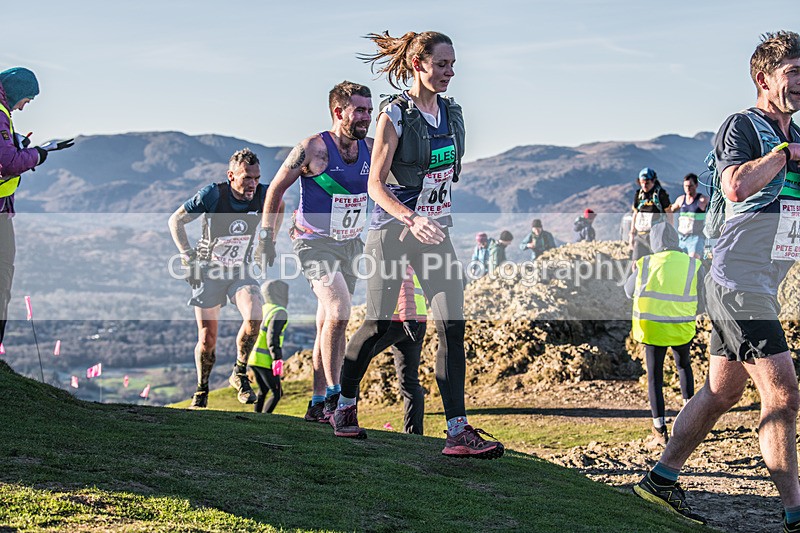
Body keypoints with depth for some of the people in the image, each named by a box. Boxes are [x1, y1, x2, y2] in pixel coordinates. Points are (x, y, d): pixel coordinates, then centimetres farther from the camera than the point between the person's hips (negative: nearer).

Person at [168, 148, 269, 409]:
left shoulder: (263, 195, -13)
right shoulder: (212, 194, -19)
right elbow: (176, 220, -7)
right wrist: (188, 257, -13)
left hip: (239, 270, 2)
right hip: (208, 270, -2)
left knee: (254, 317, -26)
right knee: (207, 339, -2)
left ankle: (239, 373, -3)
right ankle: (201, 391, 23)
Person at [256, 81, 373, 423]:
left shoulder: (371, 149, -1)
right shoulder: (313, 148, -15)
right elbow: (276, 189, -4)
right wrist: (267, 238, -4)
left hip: (350, 245, 5)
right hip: (315, 243, -5)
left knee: (328, 324, 9)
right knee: (338, 313, -21)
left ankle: (318, 403, 16)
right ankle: (333, 394, -11)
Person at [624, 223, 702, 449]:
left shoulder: (645, 264, 0)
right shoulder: (693, 265, 0)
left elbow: (629, 291, 17)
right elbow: (700, 304, 4)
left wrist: (635, 271, 35)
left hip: (652, 326, -1)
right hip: (682, 328, 1)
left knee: (654, 377, 7)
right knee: (683, 365, 28)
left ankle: (660, 431, 3)